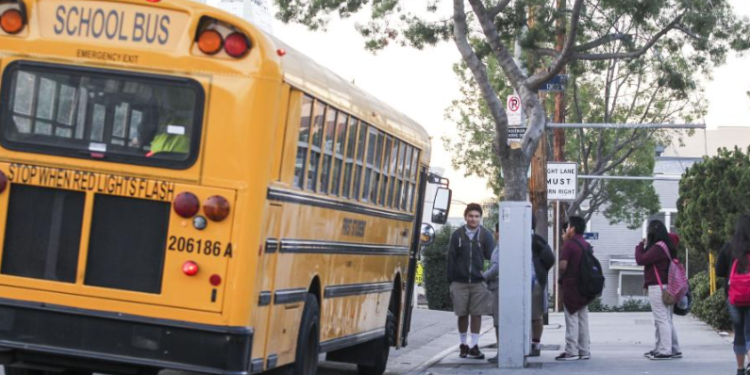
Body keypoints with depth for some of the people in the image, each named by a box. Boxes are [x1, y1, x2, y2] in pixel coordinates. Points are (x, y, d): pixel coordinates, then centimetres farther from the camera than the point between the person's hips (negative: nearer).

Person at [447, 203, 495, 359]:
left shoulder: (486, 235, 0)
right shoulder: (457, 234, 1)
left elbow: (491, 258, 0)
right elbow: (451, 258, 2)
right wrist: (451, 281, -1)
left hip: (479, 282, -1)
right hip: (460, 282, 1)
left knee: (477, 314, 0)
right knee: (462, 314, 7)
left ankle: (474, 346, 5)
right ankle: (463, 345, 19)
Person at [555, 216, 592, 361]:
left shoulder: (569, 244, -13)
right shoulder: (586, 245, 10)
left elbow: (563, 265, -20)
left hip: (571, 285, -7)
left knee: (572, 319, -4)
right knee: (583, 319, 11)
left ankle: (571, 351, -3)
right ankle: (584, 351, 13)